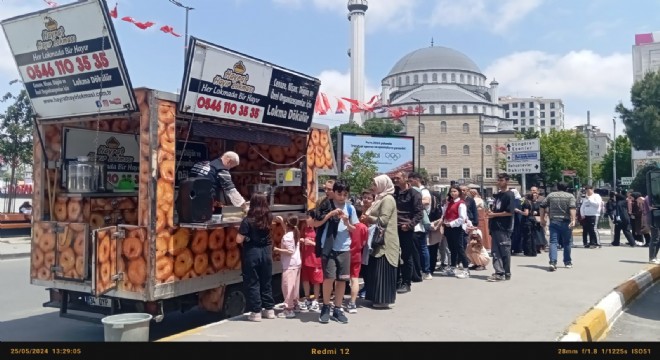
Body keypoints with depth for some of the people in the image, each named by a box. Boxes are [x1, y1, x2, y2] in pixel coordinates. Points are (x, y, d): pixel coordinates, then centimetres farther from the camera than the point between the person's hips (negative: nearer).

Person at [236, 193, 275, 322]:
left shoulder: (248, 220, -15)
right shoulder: (268, 218, 0)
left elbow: (239, 240, -16)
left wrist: (246, 236, 4)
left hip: (252, 253, -5)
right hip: (266, 252, 5)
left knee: (252, 283, 5)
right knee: (266, 282, 15)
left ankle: (256, 312, 8)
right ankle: (269, 309, 22)